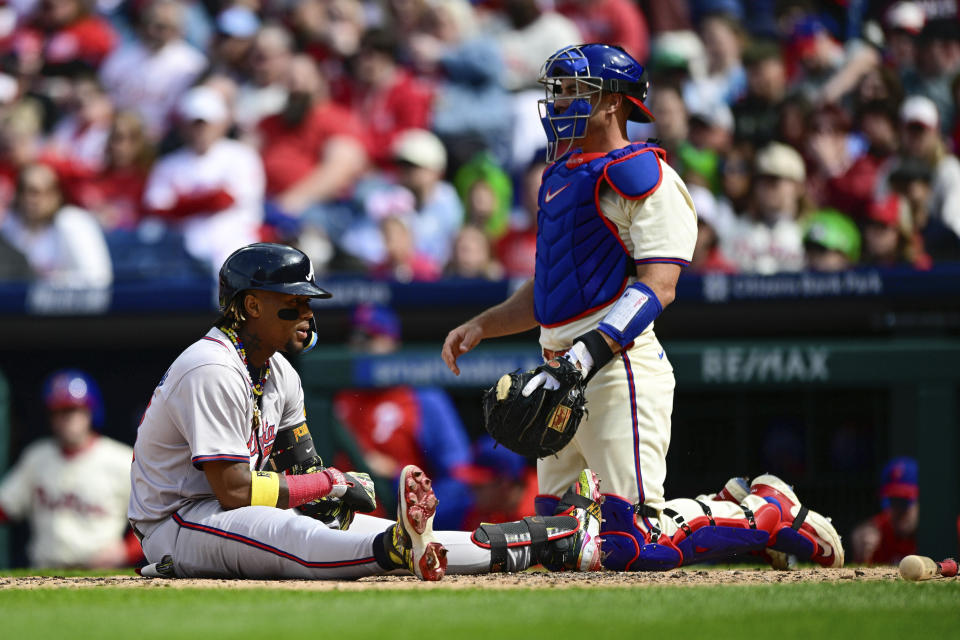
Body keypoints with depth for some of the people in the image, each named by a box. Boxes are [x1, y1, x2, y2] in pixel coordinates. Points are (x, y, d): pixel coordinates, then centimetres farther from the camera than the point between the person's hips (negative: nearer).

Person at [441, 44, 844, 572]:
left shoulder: (642, 175, -8)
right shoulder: (561, 176, 22)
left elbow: (657, 286, -18)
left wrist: (586, 356, -28)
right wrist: (481, 325, 14)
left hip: (620, 366, -9)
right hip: (568, 372, 9)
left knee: (631, 546, -16)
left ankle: (770, 515, 5)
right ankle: (733, 508, 21)